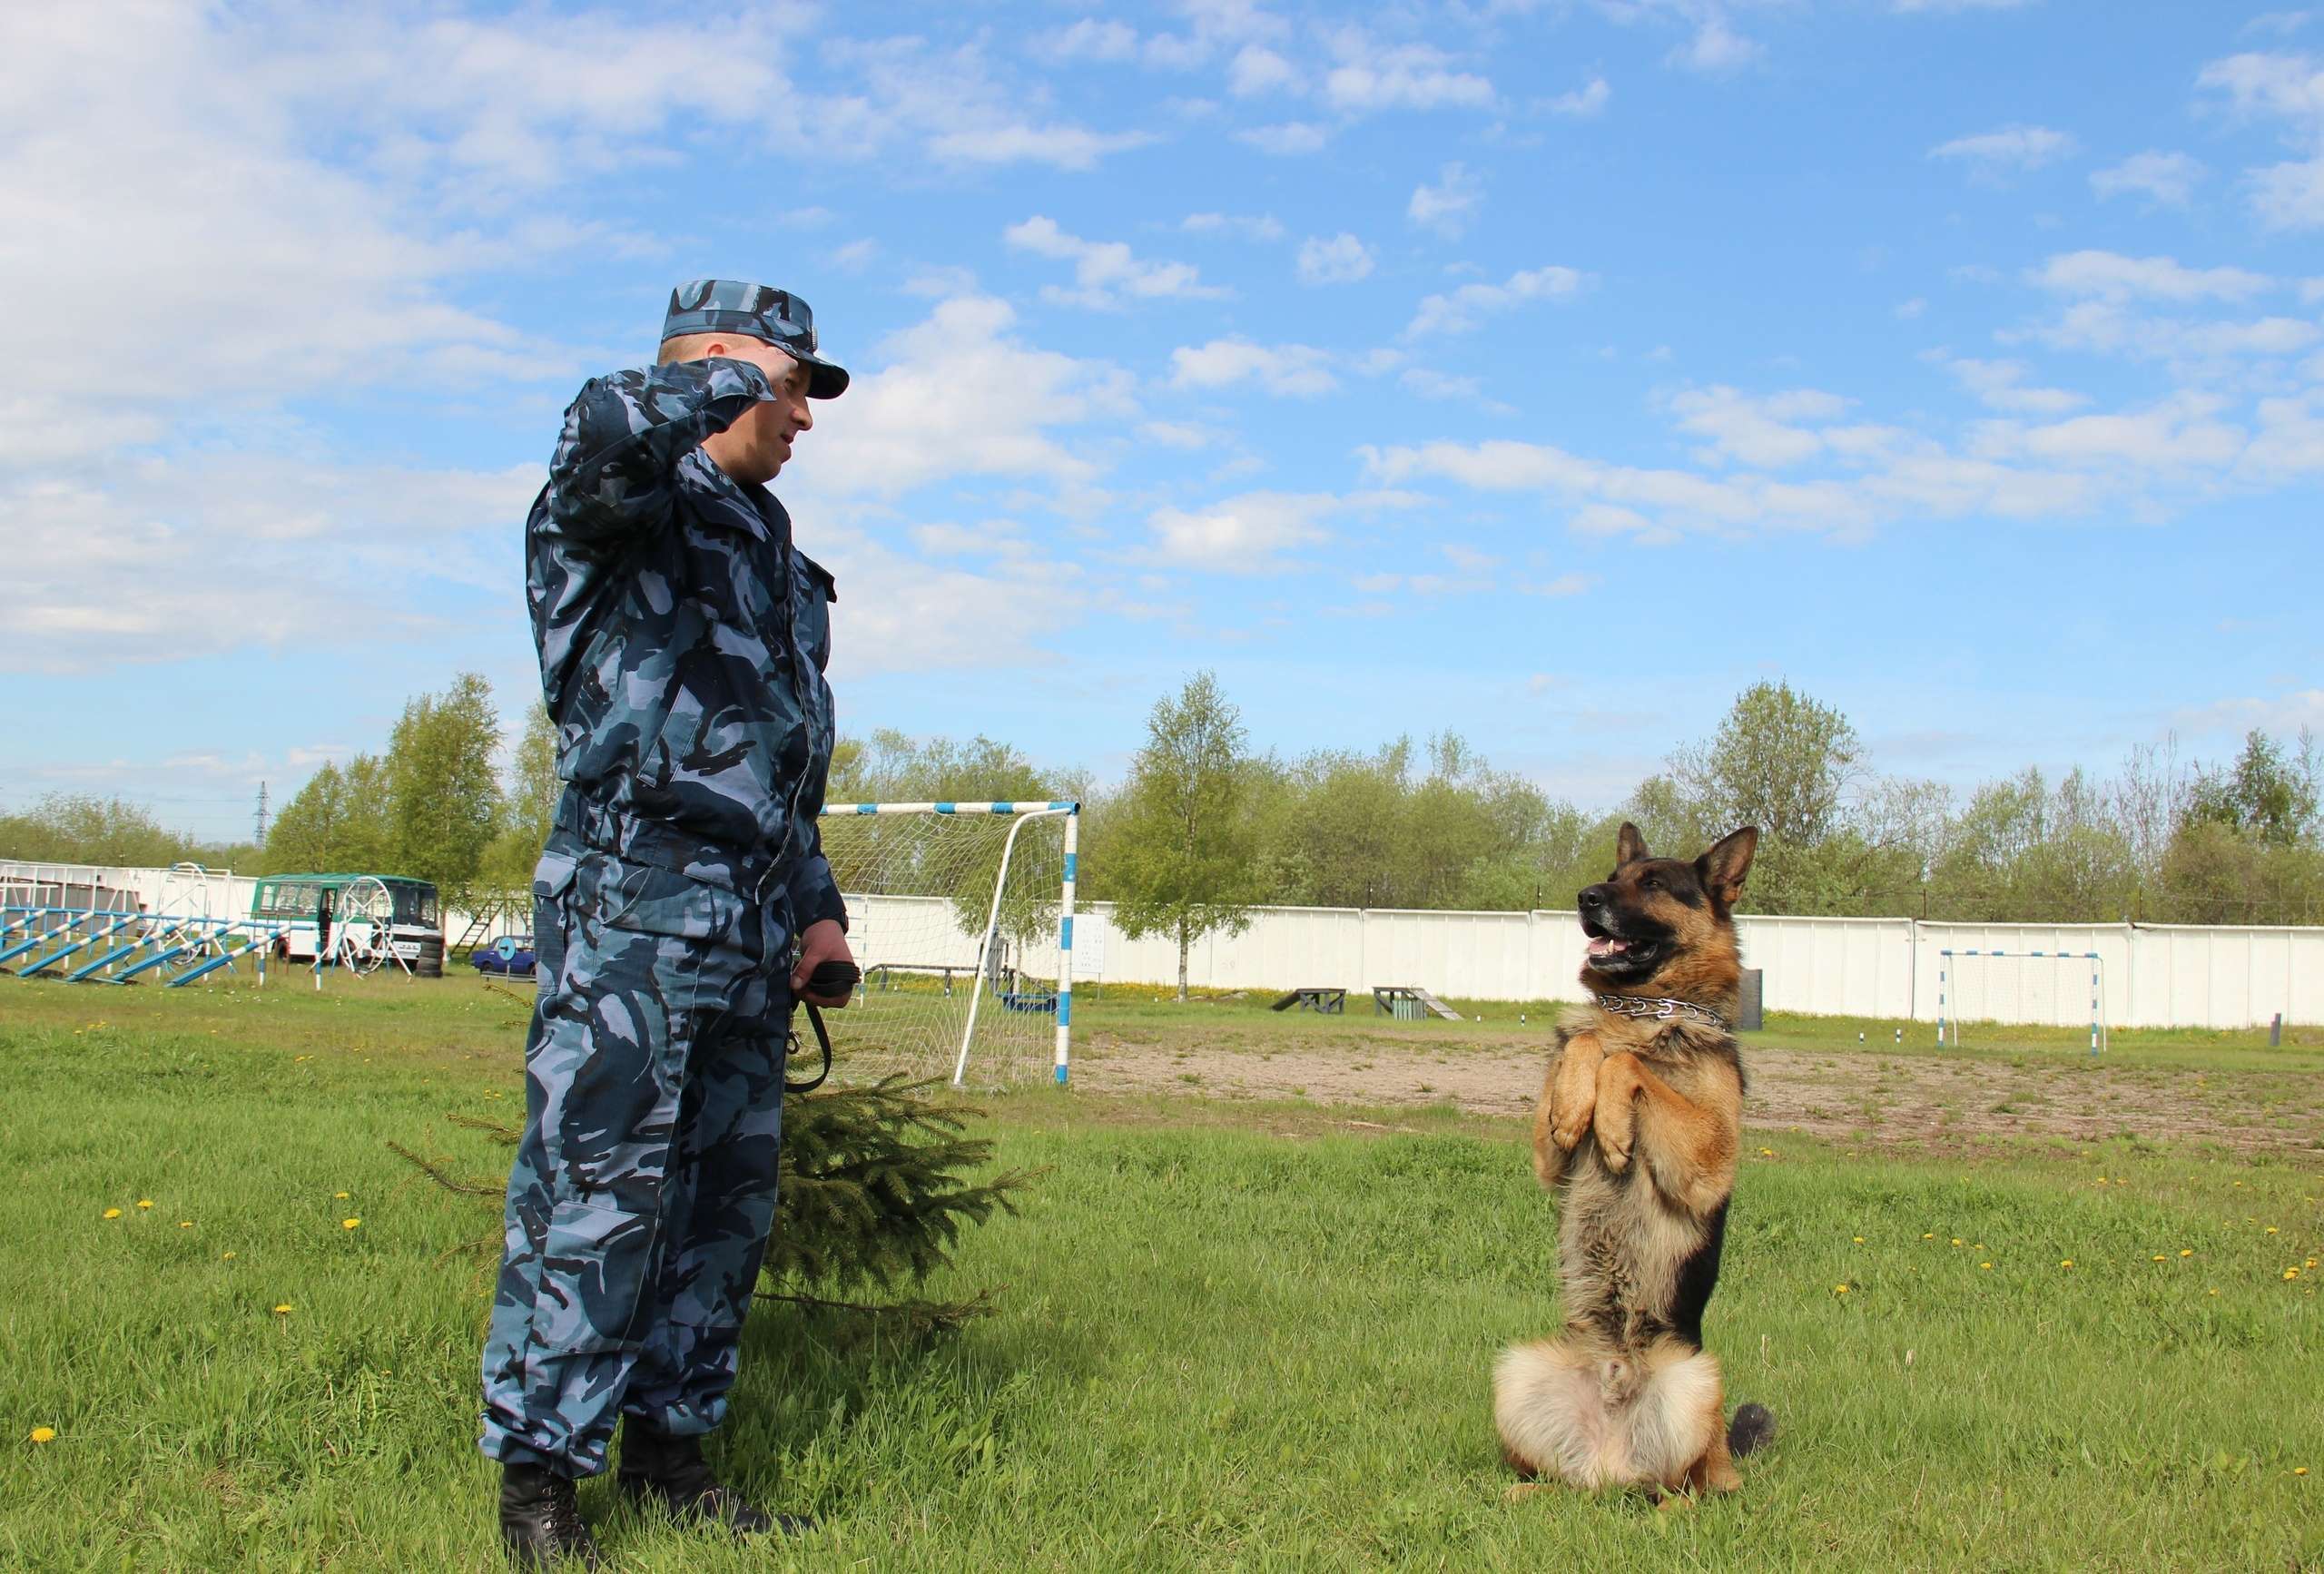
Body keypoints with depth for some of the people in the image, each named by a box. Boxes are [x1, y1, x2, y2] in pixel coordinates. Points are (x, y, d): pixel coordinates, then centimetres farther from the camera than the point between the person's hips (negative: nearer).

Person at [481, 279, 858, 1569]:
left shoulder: (768, 549, 24)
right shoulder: (626, 509, -2)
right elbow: (607, 432, -29)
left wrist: (816, 906, 18)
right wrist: (736, 373, -11)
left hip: (750, 936, 8)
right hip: (635, 912, -8)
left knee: (727, 1201, 11)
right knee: (597, 1196, -7)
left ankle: (667, 1448, 22)